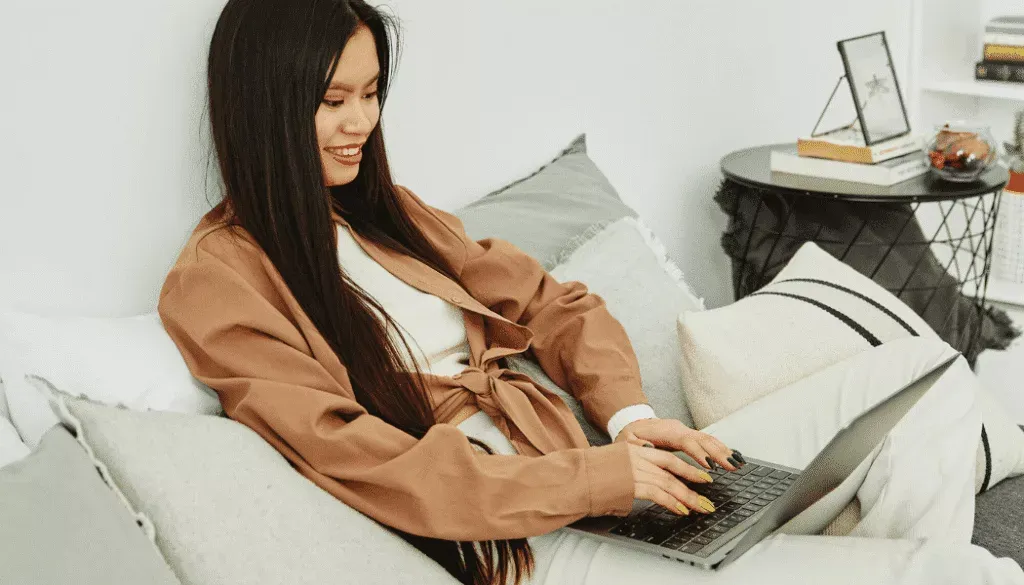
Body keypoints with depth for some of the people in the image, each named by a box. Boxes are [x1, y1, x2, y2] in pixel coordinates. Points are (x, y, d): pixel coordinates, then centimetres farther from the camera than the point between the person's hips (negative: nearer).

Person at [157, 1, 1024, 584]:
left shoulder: (384, 214, 15)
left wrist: (628, 415, -4)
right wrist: (597, 481, -21)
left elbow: (554, 303, 15)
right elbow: (366, 467, -17)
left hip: (579, 463, 8)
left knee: (938, 408, -2)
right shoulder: (216, 283, -8)